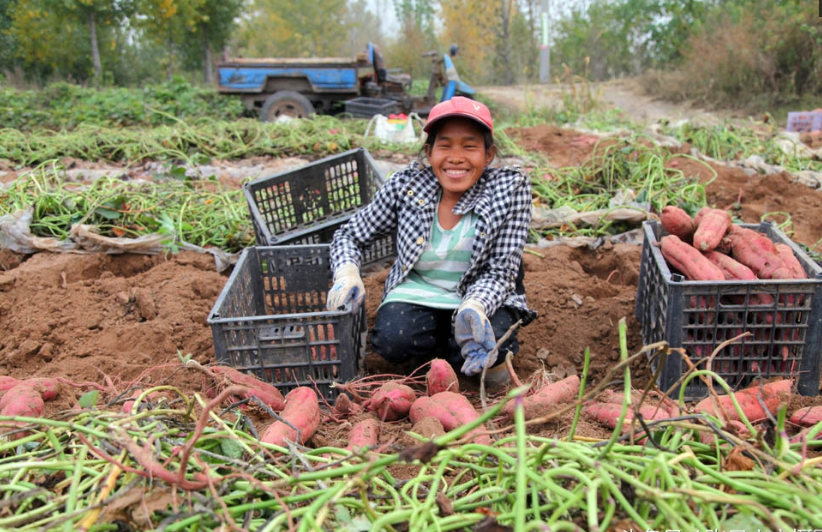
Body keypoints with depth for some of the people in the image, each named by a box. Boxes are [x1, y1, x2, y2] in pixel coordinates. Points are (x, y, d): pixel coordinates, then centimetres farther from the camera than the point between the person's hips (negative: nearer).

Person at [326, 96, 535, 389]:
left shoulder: (510, 188, -15)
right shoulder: (407, 184, -12)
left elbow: (500, 272, -15)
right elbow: (349, 235, -1)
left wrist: (474, 307, -37)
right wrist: (347, 272, -24)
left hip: (483, 296, -1)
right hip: (418, 292, 2)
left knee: (492, 345, -32)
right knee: (393, 341, -28)